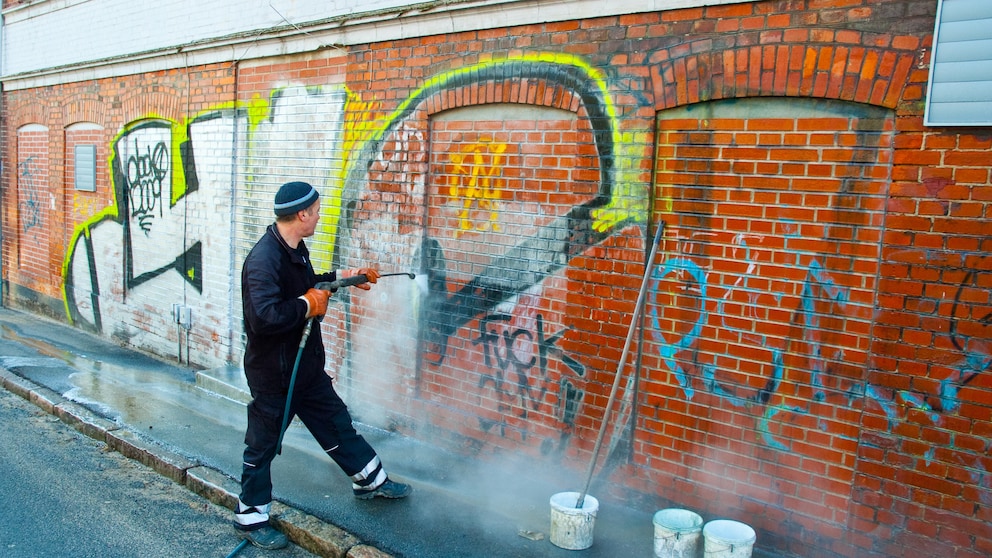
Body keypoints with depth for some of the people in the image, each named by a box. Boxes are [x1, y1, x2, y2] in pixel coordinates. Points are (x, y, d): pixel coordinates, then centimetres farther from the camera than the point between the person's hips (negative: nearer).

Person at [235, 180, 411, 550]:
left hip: (306, 364, 9)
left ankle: (370, 480, 38)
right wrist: (307, 306, -26)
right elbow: (264, 316, -39)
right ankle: (250, 518, 28)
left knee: (336, 422, 21)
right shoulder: (263, 260, -28)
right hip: (273, 372, -9)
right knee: (263, 444, 9)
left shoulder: (294, 249, 3)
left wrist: (342, 277, 20)